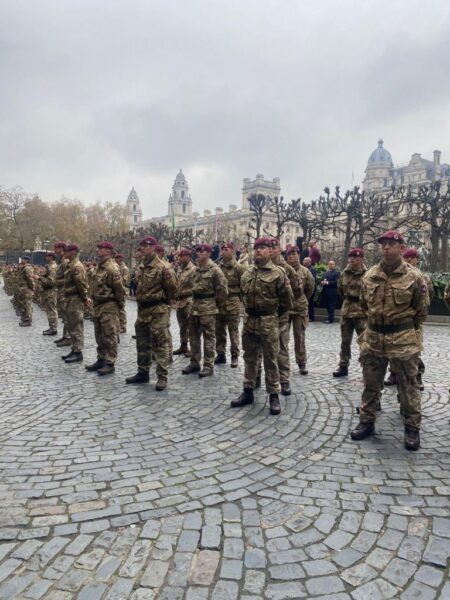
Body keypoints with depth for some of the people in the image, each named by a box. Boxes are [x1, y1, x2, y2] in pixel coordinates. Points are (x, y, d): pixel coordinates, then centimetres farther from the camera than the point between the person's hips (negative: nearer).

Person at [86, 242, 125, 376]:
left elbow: (119, 289, -17)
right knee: (99, 336, 16)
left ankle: (110, 363, 4)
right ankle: (101, 360, 27)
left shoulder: (112, 268, -18)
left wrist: (120, 305, -9)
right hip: (98, 305, 10)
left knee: (109, 336, -3)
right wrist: (94, 301, 18)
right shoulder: (99, 266, 13)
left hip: (109, 307, -10)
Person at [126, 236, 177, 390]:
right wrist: (141, 301, 18)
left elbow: (171, 288, -10)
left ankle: (162, 377, 2)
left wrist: (163, 302, 1)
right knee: (142, 344, 15)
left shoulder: (162, 268, -14)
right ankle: (143, 373, 27)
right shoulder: (141, 267, 12)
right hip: (142, 310, 9)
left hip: (158, 311, -9)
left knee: (160, 344, -4)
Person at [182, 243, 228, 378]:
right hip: (194, 305, 8)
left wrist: (218, 305, -6)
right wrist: (194, 301, 18)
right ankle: (194, 362, 24)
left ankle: (208, 366, 5)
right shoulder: (195, 269, 11)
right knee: (194, 335, 12)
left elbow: (222, 289, -12)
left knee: (208, 336, -1)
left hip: (208, 307, -8)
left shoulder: (214, 270, -12)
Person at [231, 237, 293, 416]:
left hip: (268, 323, -5)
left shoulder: (278, 273, -9)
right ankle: (248, 392, 25)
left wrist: (273, 314, 6)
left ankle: (274, 395, 13)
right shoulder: (247, 272, 8)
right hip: (249, 321, 5)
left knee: (270, 360, 2)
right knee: (249, 358, 14)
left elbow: (287, 300, -5)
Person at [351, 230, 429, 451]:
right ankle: (367, 421, 27)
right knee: (370, 383, 13)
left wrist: (405, 330, 10)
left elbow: (421, 311, 2)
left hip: (403, 340, -3)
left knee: (407, 386, 6)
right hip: (373, 338, 4)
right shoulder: (369, 275, 2)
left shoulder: (414, 277, -8)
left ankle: (412, 428, 21)